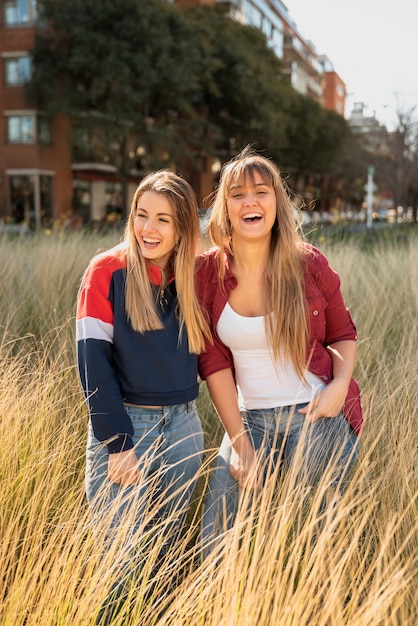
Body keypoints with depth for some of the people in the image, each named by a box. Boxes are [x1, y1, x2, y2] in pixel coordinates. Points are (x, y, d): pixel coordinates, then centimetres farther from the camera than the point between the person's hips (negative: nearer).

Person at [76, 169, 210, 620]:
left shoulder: (193, 277, 5)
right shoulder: (108, 270, -8)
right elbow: (93, 361, -12)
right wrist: (117, 442, -15)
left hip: (182, 427, 4)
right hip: (124, 427, -4)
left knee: (168, 553, 16)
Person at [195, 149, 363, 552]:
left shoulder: (308, 265, -6)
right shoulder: (207, 273, -5)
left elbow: (343, 334, 7)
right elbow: (214, 361, -4)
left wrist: (340, 385, -13)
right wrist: (240, 445, -6)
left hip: (319, 416, -1)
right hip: (249, 418, 2)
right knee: (214, 540, 2)